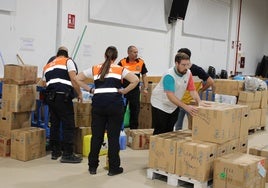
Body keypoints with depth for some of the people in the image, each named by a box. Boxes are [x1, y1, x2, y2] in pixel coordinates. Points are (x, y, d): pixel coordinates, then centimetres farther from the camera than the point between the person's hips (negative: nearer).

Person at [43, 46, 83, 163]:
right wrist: (79, 93, 2)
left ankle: (55, 152, 20)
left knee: (54, 124, 14)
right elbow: (73, 79, -6)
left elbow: (45, 83, 22)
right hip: (63, 96, -7)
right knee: (68, 125, -3)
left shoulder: (47, 66, 25)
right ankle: (67, 154, -3)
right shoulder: (68, 61, 6)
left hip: (50, 97, 7)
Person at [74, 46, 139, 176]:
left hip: (98, 103, 2)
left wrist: (90, 90, 14)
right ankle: (113, 168, 11)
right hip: (115, 103, -2)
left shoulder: (94, 69, 16)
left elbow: (77, 79, 17)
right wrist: (123, 91, 3)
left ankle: (92, 166, 20)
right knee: (113, 136, 4)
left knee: (96, 136, 11)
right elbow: (135, 80, -3)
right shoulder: (120, 69, 10)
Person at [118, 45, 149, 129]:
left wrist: (145, 88, 1)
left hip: (135, 90, 2)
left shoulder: (141, 62, 0)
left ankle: (133, 130, 21)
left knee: (135, 111, 8)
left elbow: (144, 75, 8)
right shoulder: (122, 62, -7)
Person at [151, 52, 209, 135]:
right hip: (160, 104, -6)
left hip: (174, 106, 6)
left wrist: (199, 102, -25)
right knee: (160, 131, -5)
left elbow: (192, 90, -7)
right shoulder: (169, 75, -28)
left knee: (170, 130, 9)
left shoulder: (188, 73, -8)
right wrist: (186, 107, -43)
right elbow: (170, 96, -35)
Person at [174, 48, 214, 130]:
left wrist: (200, 91, -2)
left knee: (191, 128, 4)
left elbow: (211, 82, -10)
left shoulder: (197, 70, -13)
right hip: (179, 102, 5)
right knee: (177, 127, 12)